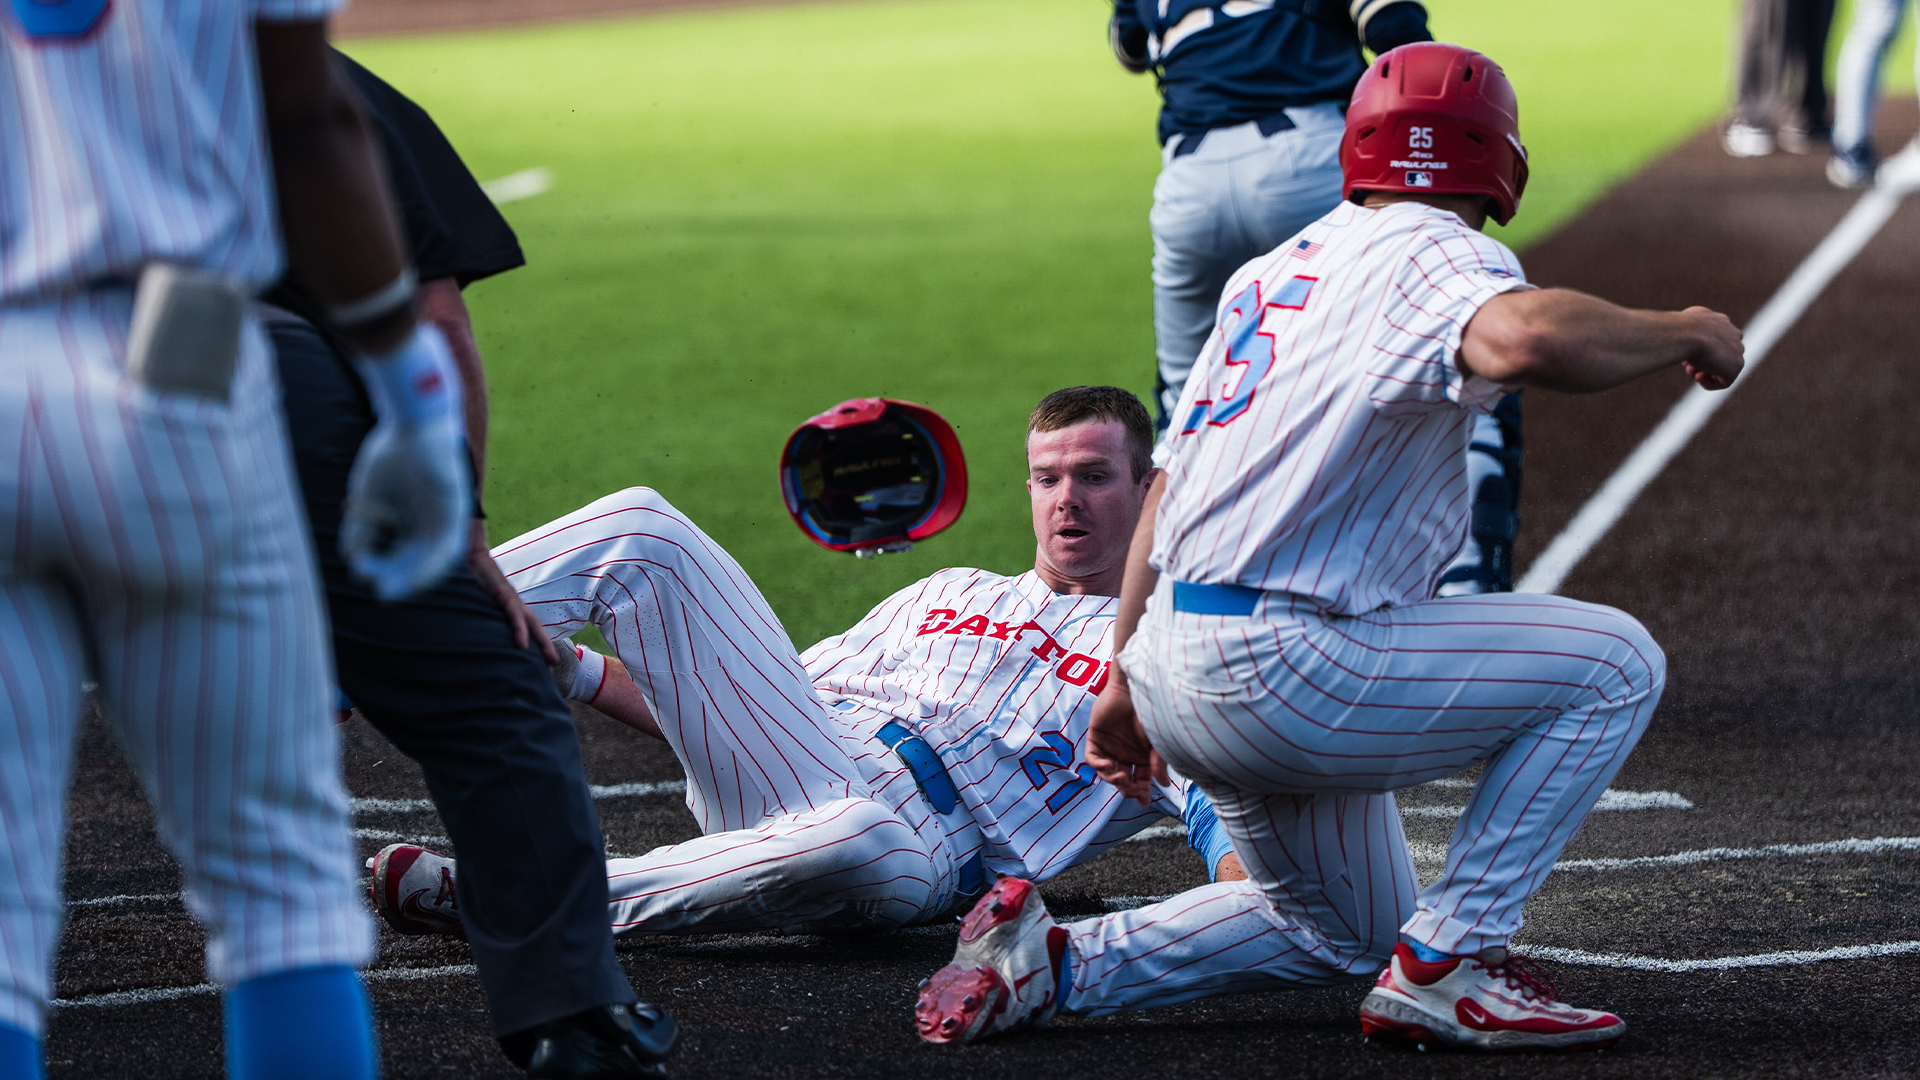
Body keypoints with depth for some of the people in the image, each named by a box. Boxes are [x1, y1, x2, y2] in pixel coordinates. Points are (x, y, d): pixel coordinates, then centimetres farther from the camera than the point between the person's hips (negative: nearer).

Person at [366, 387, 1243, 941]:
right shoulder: (942, 595, 31)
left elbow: (1219, 804, -2)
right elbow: (754, 706, 28)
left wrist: (1243, 892, -27)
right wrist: (580, 676, 15)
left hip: (915, 841, -5)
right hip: (784, 764, 5)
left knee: (859, 841, -45)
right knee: (641, 528, -5)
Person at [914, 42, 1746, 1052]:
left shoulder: (1270, 272, 20)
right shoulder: (1437, 255, -7)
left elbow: (1166, 487, 22)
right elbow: (1531, 338, -32)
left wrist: (1127, 679, 27)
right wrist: (1684, 334, -15)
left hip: (1174, 661, 9)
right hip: (1282, 664, -9)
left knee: (1349, 929, 26)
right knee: (1612, 661, -2)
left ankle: (1054, 963, 12)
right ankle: (1446, 967, -5)